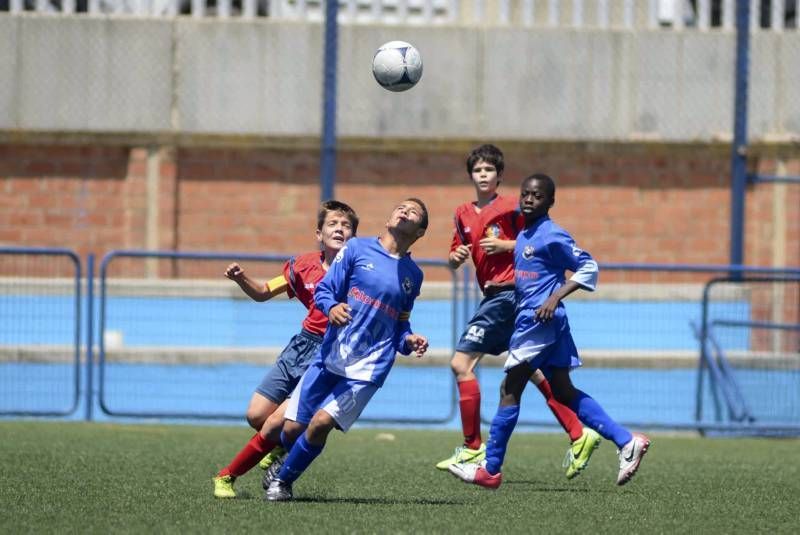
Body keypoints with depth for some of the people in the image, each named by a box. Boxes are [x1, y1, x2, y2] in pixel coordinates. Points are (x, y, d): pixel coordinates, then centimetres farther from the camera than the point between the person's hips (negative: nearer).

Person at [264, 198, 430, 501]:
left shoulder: (413, 275, 13)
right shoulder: (357, 248, 5)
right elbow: (323, 291, 3)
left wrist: (408, 341, 0)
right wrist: (332, 307, -19)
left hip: (368, 368, 0)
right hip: (329, 358, 0)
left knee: (321, 423, -19)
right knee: (292, 427, -1)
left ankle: (283, 481, 1)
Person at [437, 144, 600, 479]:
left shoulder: (510, 207, -6)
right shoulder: (463, 215, 15)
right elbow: (454, 259, 21)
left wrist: (504, 245, -15)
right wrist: (456, 257, -1)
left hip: (507, 293, -8)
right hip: (493, 296, 8)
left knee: (461, 363, -10)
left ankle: (472, 449, -6)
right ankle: (578, 435, 12)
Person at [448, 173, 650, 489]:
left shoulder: (551, 235, -12)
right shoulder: (524, 235, 15)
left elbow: (588, 267, -13)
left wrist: (555, 298, -20)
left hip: (539, 321, -10)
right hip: (536, 320, 10)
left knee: (509, 390, -4)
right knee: (564, 392, 9)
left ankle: (491, 469, 2)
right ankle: (627, 441, 6)